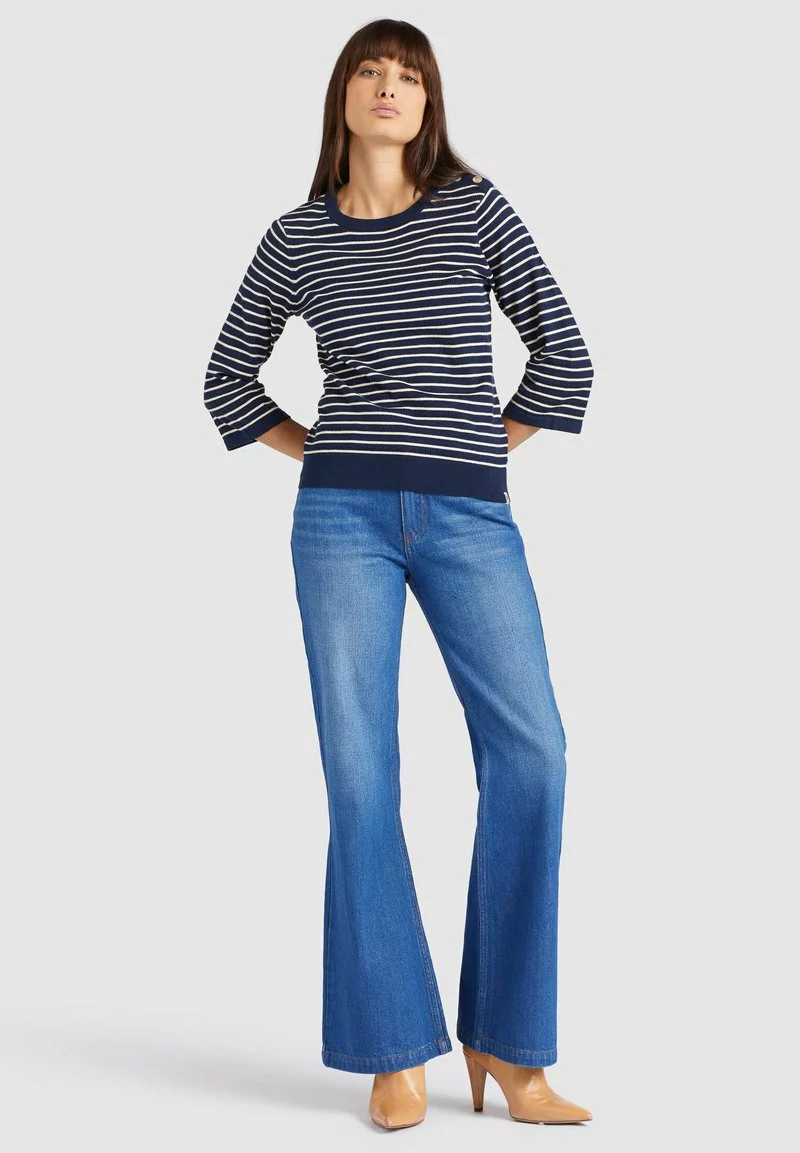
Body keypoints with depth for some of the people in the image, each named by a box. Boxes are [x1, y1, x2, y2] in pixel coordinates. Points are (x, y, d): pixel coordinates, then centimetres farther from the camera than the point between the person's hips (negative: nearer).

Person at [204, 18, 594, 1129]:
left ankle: (506, 1043, 0)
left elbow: (562, 349, 6)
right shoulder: (297, 238, 9)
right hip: (344, 516, 0)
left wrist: (488, 449, 6)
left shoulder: (475, 203, 7)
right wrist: (319, 451, 10)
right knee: (360, 770, -5)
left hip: (470, 520, 0)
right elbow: (227, 376, 20)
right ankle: (396, 1051, 3)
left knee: (530, 754, -12)